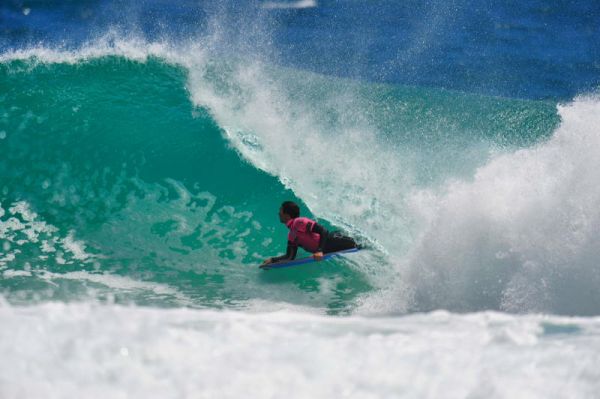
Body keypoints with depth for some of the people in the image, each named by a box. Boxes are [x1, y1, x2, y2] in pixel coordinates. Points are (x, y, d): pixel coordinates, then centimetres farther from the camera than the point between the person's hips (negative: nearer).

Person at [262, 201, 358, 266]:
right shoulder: (292, 236, 15)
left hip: (334, 241, -8)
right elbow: (290, 256, 15)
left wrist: (320, 251, -32)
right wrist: (272, 260, 3)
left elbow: (323, 231, -22)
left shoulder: (300, 222, -15)